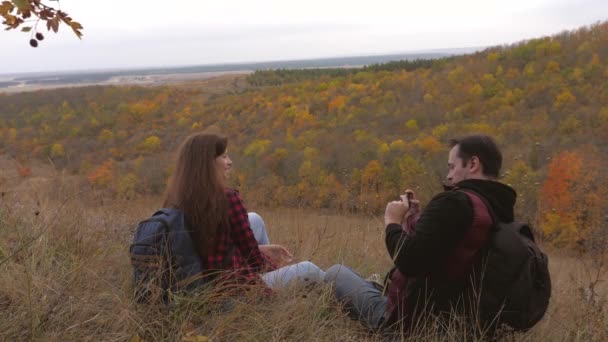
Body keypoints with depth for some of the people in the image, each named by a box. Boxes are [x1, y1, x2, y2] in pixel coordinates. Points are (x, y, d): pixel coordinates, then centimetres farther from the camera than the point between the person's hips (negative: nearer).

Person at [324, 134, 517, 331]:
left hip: (411, 318, -9)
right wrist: (416, 219, 8)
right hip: (451, 319, 9)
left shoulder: (454, 202, -24)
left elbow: (408, 262, -29)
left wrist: (393, 222, -12)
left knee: (336, 272, 10)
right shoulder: (501, 212, 4)